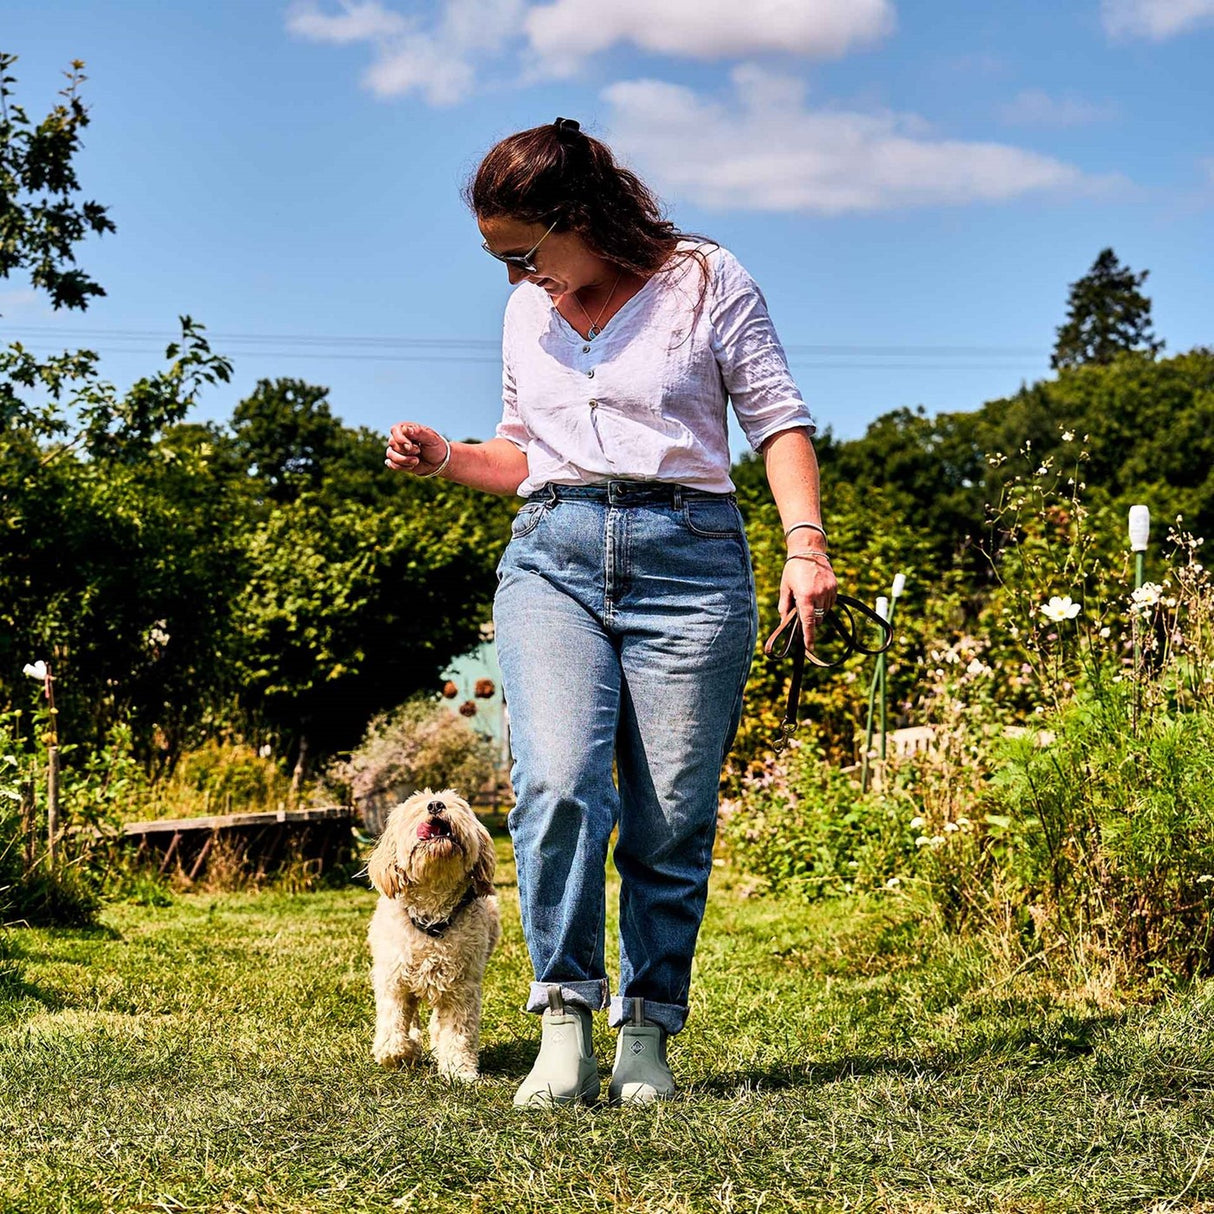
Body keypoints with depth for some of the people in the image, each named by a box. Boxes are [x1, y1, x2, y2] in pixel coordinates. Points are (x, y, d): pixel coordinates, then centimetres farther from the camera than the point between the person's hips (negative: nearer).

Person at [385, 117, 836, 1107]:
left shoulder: (707, 282, 5)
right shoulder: (529, 313, 19)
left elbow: (779, 419, 2)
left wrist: (806, 543, -11)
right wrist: (446, 461, 10)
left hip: (687, 558, -3)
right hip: (552, 554, 3)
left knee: (672, 819, -4)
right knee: (559, 783, -20)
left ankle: (647, 1035, 6)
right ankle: (564, 1021, -15)